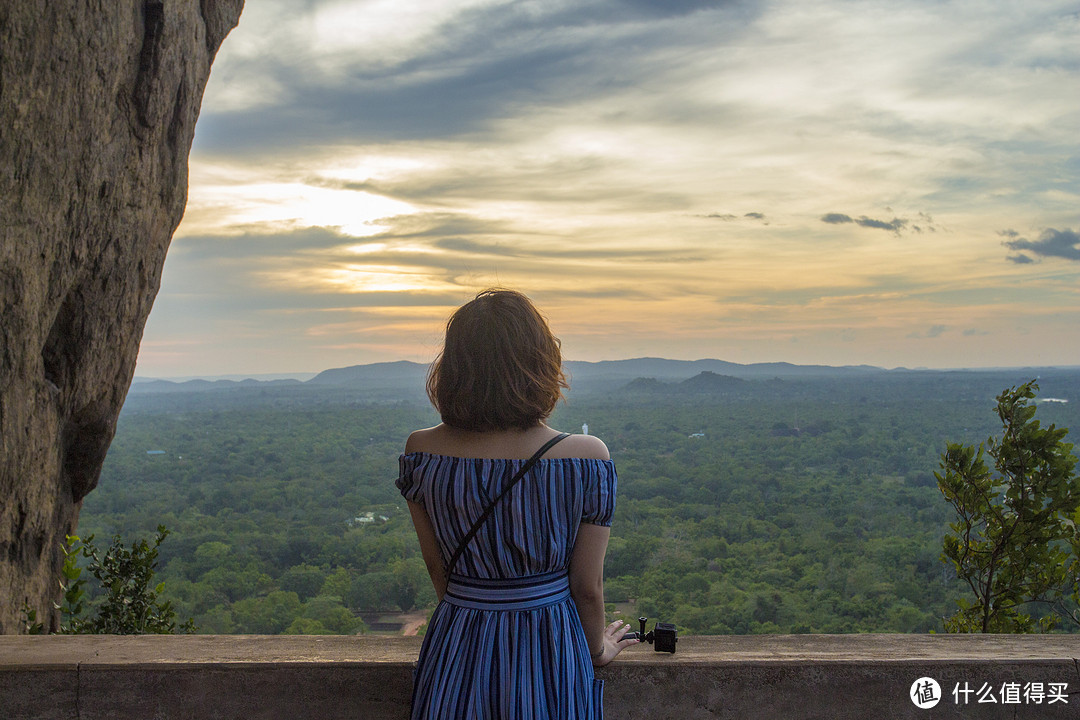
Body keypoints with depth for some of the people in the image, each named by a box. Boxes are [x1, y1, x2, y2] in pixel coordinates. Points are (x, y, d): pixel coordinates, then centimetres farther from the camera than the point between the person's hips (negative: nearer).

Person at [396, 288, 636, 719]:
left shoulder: (421, 451, -12)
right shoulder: (587, 457, -19)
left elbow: (436, 568, 2)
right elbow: (588, 587, -9)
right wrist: (597, 647, 12)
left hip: (456, 650, 2)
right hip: (551, 650, -1)